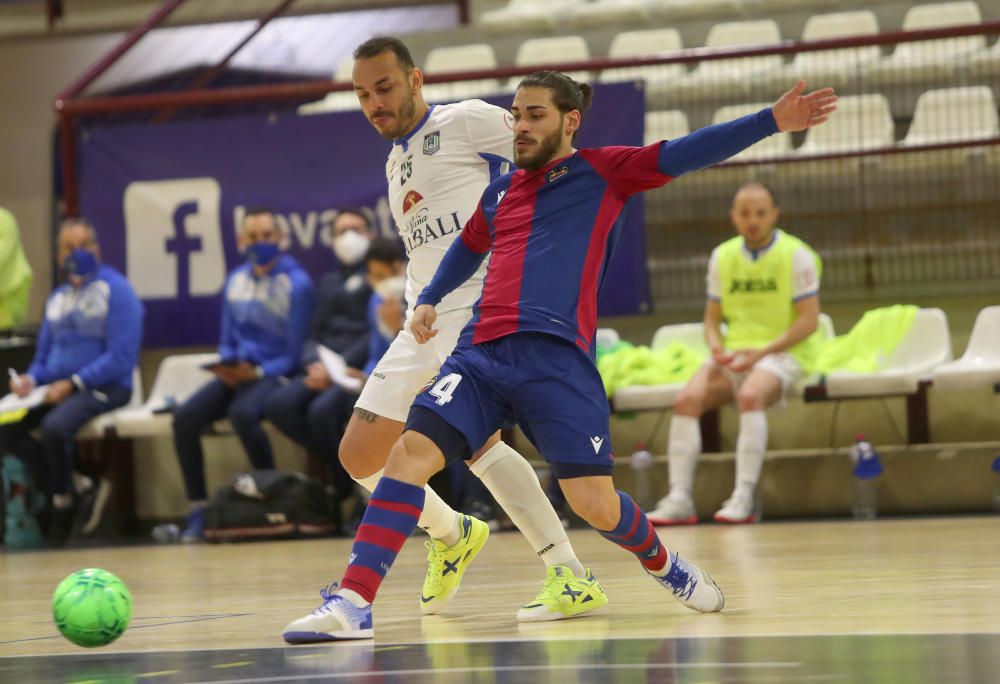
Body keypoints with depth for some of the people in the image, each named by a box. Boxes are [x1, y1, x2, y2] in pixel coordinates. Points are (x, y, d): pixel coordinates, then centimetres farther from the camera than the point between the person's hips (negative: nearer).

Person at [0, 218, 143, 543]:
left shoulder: (116, 290, -5)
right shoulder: (57, 298, 16)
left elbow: (121, 357, -13)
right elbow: (44, 354, 20)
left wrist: (73, 383, -20)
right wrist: (31, 378, -3)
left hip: (104, 387, -7)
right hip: (57, 388, 7)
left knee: (55, 426, -34)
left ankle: (63, 500, -8)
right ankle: (70, 491, -6)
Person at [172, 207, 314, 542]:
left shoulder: (296, 283, -6)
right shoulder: (235, 280, 13)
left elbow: (294, 354, -8)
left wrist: (257, 372, -20)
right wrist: (226, 364, -5)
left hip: (274, 375, -6)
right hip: (236, 373, 6)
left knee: (242, 412, -37)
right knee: (185, 416, -19)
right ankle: (198, 511, -12)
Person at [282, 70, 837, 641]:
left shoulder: (601, 172, 8)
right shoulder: (499, 193, 23)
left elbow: (686, 154, -1)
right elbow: (468, 248, 42)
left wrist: (773, 121, -11)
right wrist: (429, 300, 32)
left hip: (558, 358, -4)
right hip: (482, 353, 4)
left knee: (595, 503, -8)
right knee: (412, 452, -16)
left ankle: (662, 564, 27)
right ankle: (353, 604, -19)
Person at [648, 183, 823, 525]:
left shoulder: (796, 255, -5)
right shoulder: (722, 256, 11)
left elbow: (808, 320, -10)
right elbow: (712, 317, 15)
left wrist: (763, 351, -20)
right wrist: (717, 346, -8)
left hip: (782, 353, -5)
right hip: (734, 353, 5)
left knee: (750, 395, -37)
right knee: (687, 399, -22)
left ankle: (743, 498, -37)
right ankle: (679, 500, -24)